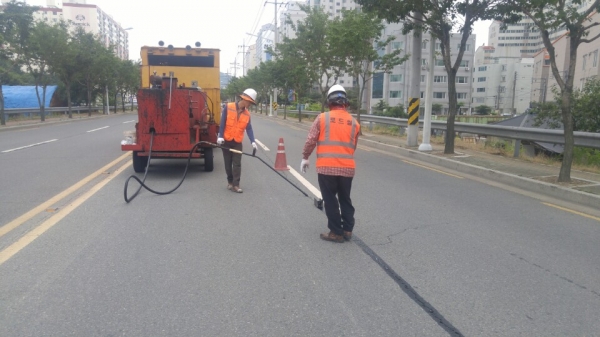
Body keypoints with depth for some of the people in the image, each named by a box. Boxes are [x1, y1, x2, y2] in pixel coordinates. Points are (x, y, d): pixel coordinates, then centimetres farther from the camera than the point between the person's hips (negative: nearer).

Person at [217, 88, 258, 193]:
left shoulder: (247, 114, 0)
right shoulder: (228, 107, -10)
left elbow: (249, 129, -3)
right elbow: (222, 123, -10)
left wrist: (253, 141, -15)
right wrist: (220, 136, -16)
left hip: (238, 142, 2)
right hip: (226, 140, -2)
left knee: (237, 164, -3)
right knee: (228, 163, 8)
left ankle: (235, 185, -2)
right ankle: (230, 181, 22)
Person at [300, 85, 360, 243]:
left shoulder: (322, 118, -3)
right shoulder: (354, 122, 7)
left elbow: (310, 141, -3)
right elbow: (353, 146, 14)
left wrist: (305, 158, 11)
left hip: (326, 167, -3)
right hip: (347, 168, 3)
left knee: (330, 200, 8)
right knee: (345, 199, 19)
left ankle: (336, 233, 13)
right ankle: (347, 230, 25)